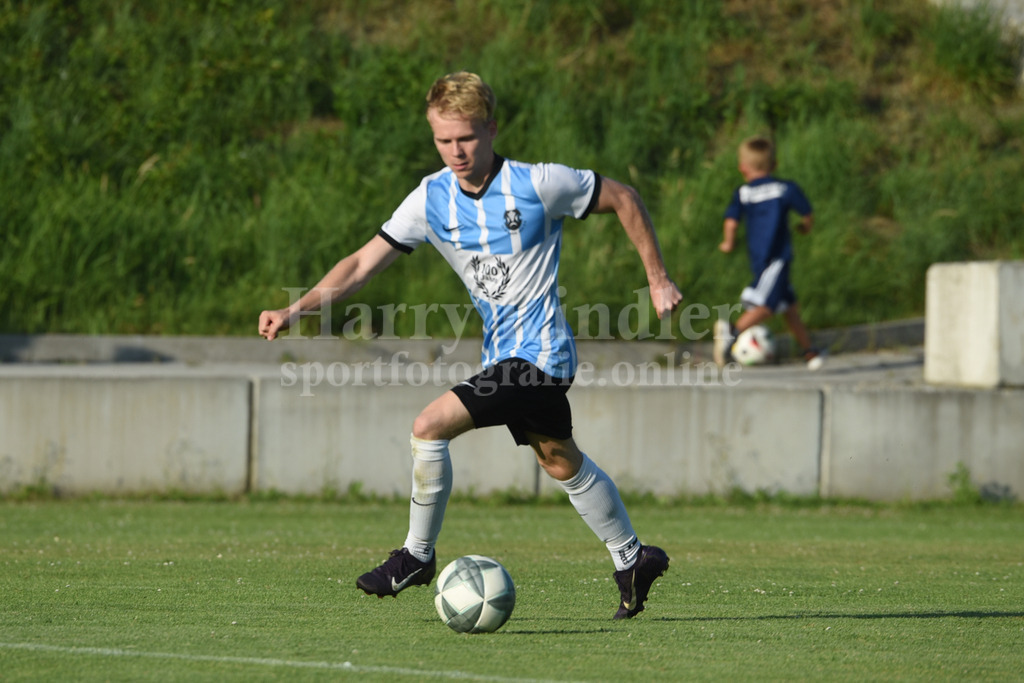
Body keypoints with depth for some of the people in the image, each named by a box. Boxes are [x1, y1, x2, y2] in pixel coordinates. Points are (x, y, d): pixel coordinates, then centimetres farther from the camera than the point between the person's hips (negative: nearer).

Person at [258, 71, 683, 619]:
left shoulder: (537, 184, -15)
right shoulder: (432, 198, -1)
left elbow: (623, 199, -1)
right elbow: (364, 262, -3)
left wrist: (658, 280, 1)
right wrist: (295, 311, -15)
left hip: (538, 352, -7)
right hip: (501, 356, 7)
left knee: (430, 426, -18)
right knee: (562, 463, 20)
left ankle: (416, 555, -2)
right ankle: (632, 559, 36)